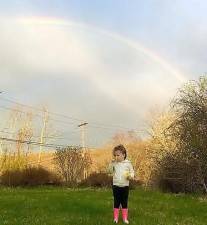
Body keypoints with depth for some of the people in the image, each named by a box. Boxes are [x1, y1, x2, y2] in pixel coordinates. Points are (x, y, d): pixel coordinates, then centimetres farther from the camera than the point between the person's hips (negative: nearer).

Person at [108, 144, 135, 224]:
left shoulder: (128, 163, -4)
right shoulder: (114, 163, 0)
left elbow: (132, 171, 3)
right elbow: (110, 171, 4)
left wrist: (131, 176, -19)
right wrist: (111, 163, -9)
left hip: (125, 186, 0)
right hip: (116, 185, 1)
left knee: (124, 202, 8)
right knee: (116, 202, 7)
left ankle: (125, 218, 18)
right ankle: (115, 218, 16)